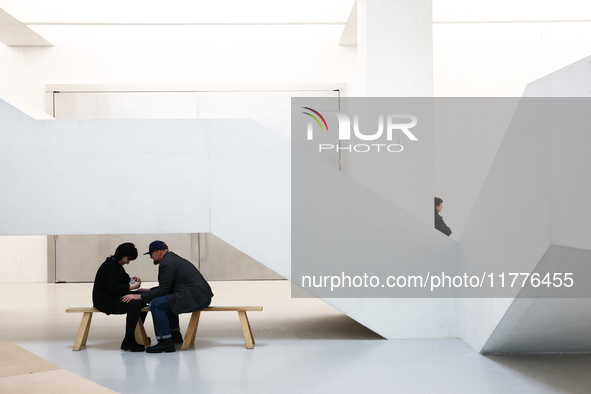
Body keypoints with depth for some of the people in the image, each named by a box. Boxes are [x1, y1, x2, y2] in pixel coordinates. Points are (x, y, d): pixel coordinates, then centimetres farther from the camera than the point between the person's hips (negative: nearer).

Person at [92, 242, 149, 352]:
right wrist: (132, 287, -20)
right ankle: (128, 342, -23)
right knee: (135, 305, -30)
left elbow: (124, 279, 28)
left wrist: (132, 279, 6)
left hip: (115, 297, 11)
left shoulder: (117, 265, 14)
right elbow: (114, 288, -24)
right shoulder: (110, 265, -17)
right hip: (105, 301, -11)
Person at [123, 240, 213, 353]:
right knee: (167, 301, 31)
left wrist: (140, 296, -7)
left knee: (157, 303, -13)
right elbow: (166, 287, 26)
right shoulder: (173, 258, 21)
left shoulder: (166, 263, -11)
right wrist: (149, 291, 26)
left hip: (195, 298, -11)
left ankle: (166, 342, -12)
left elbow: (163, 289, -11)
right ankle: (175, 334, 34)